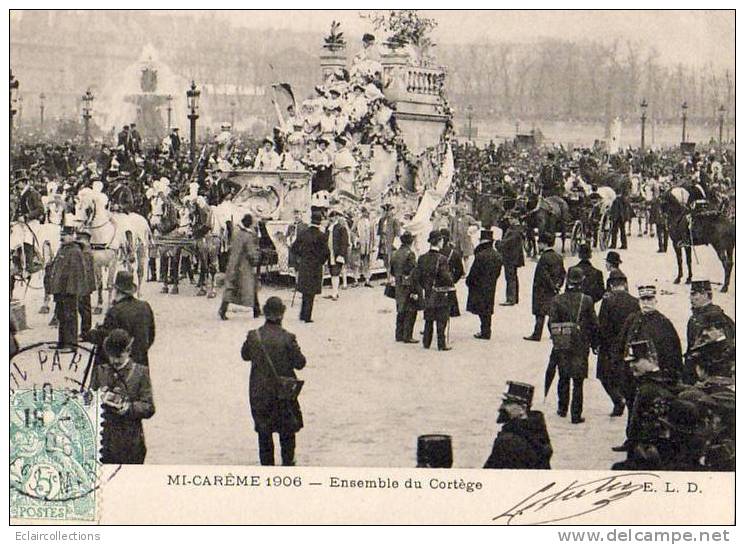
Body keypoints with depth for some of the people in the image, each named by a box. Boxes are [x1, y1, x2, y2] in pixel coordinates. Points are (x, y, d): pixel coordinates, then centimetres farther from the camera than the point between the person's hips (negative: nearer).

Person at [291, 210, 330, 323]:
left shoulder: (302, 233, -3)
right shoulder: (321, 236, -15)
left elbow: (294, 248, 3)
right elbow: (326, 253, -14)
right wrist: (320, 262, 4)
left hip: (303, 266, 4)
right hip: (316, 267, -4)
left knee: (305, 291, 19)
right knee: (310, 293, 5)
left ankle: (303, 315, 23)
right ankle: (307, 317, 6)